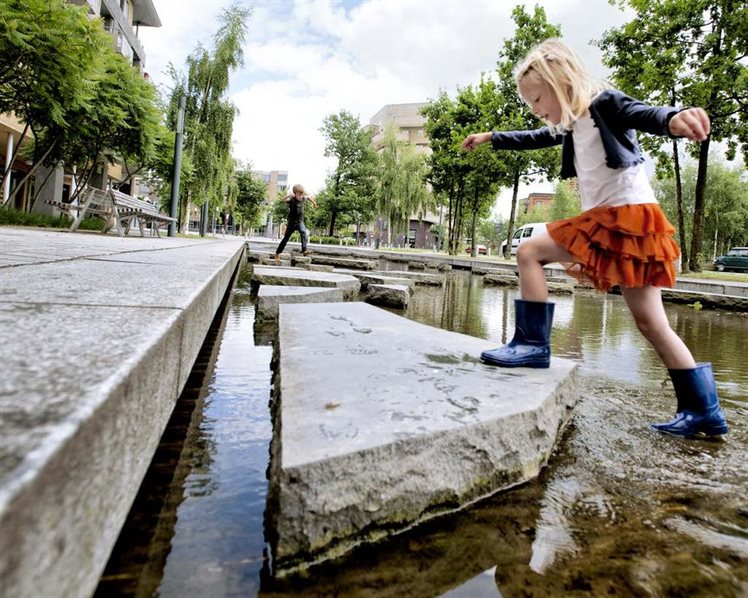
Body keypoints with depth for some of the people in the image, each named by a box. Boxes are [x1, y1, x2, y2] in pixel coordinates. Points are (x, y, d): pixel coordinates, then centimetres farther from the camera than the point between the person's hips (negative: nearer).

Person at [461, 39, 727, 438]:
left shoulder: (604, 104, -5)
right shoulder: (572, 124, 19)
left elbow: (646, 116, -24)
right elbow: (533, 139, 35)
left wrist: (675, 120, -46)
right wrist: (491, 138, 43)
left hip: (627, 214, -9)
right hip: (607, 221, 9)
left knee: (530, 252, -9)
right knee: (650, 321, 7)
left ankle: (533, 344, -8)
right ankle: (703, 411, 12)